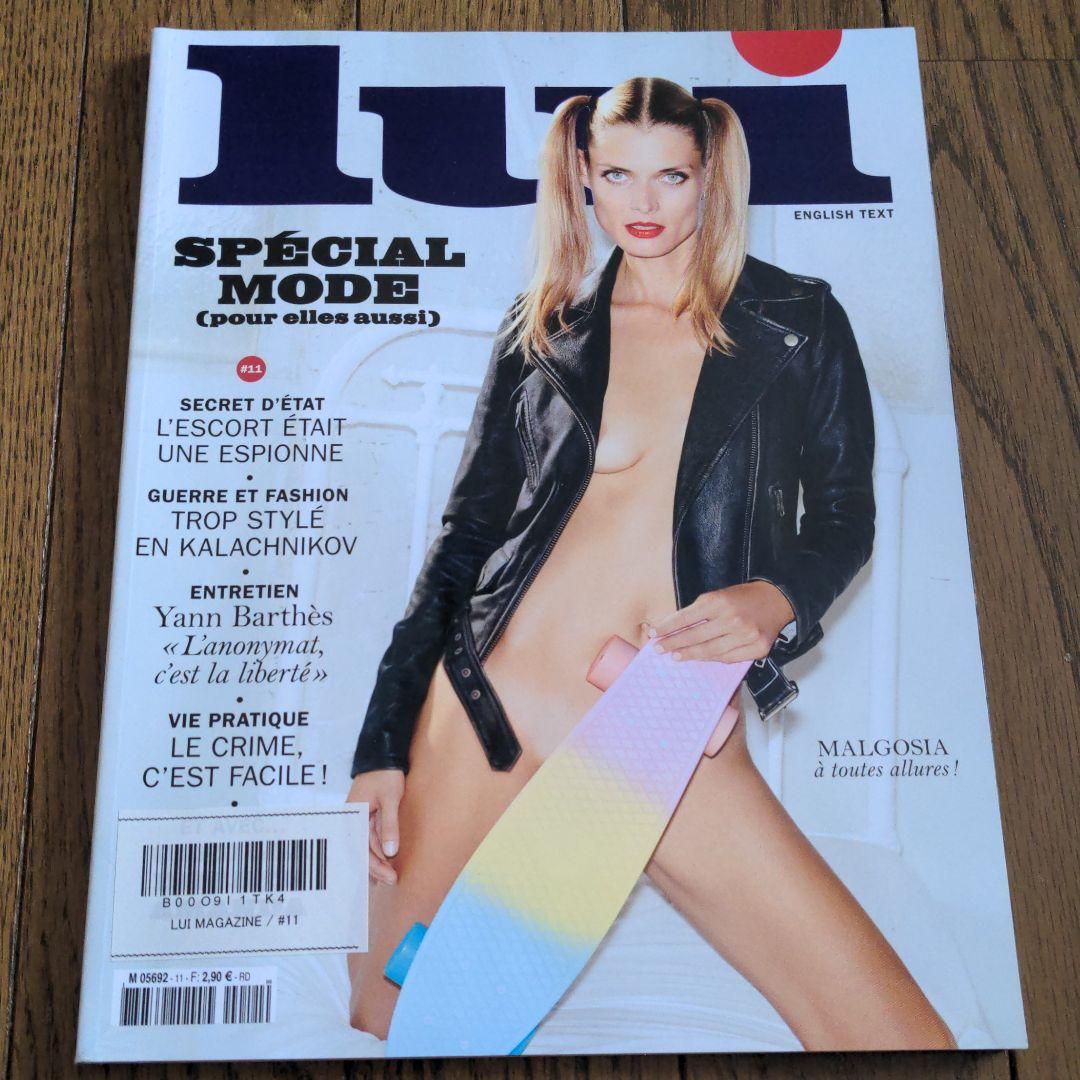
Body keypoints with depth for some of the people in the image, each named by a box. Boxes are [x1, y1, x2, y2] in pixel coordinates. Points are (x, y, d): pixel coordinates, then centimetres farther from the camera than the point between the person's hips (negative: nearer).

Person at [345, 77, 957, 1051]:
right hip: (488, 708, 1)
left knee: (903, 1037, -9)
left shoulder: (797, 322, 8)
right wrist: (382, 748, 3)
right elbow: (467, 532, 9)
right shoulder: (540, 331, 10)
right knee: (388, 1026, 5)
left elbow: (846, 520, 11)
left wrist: (776, 601, -13)